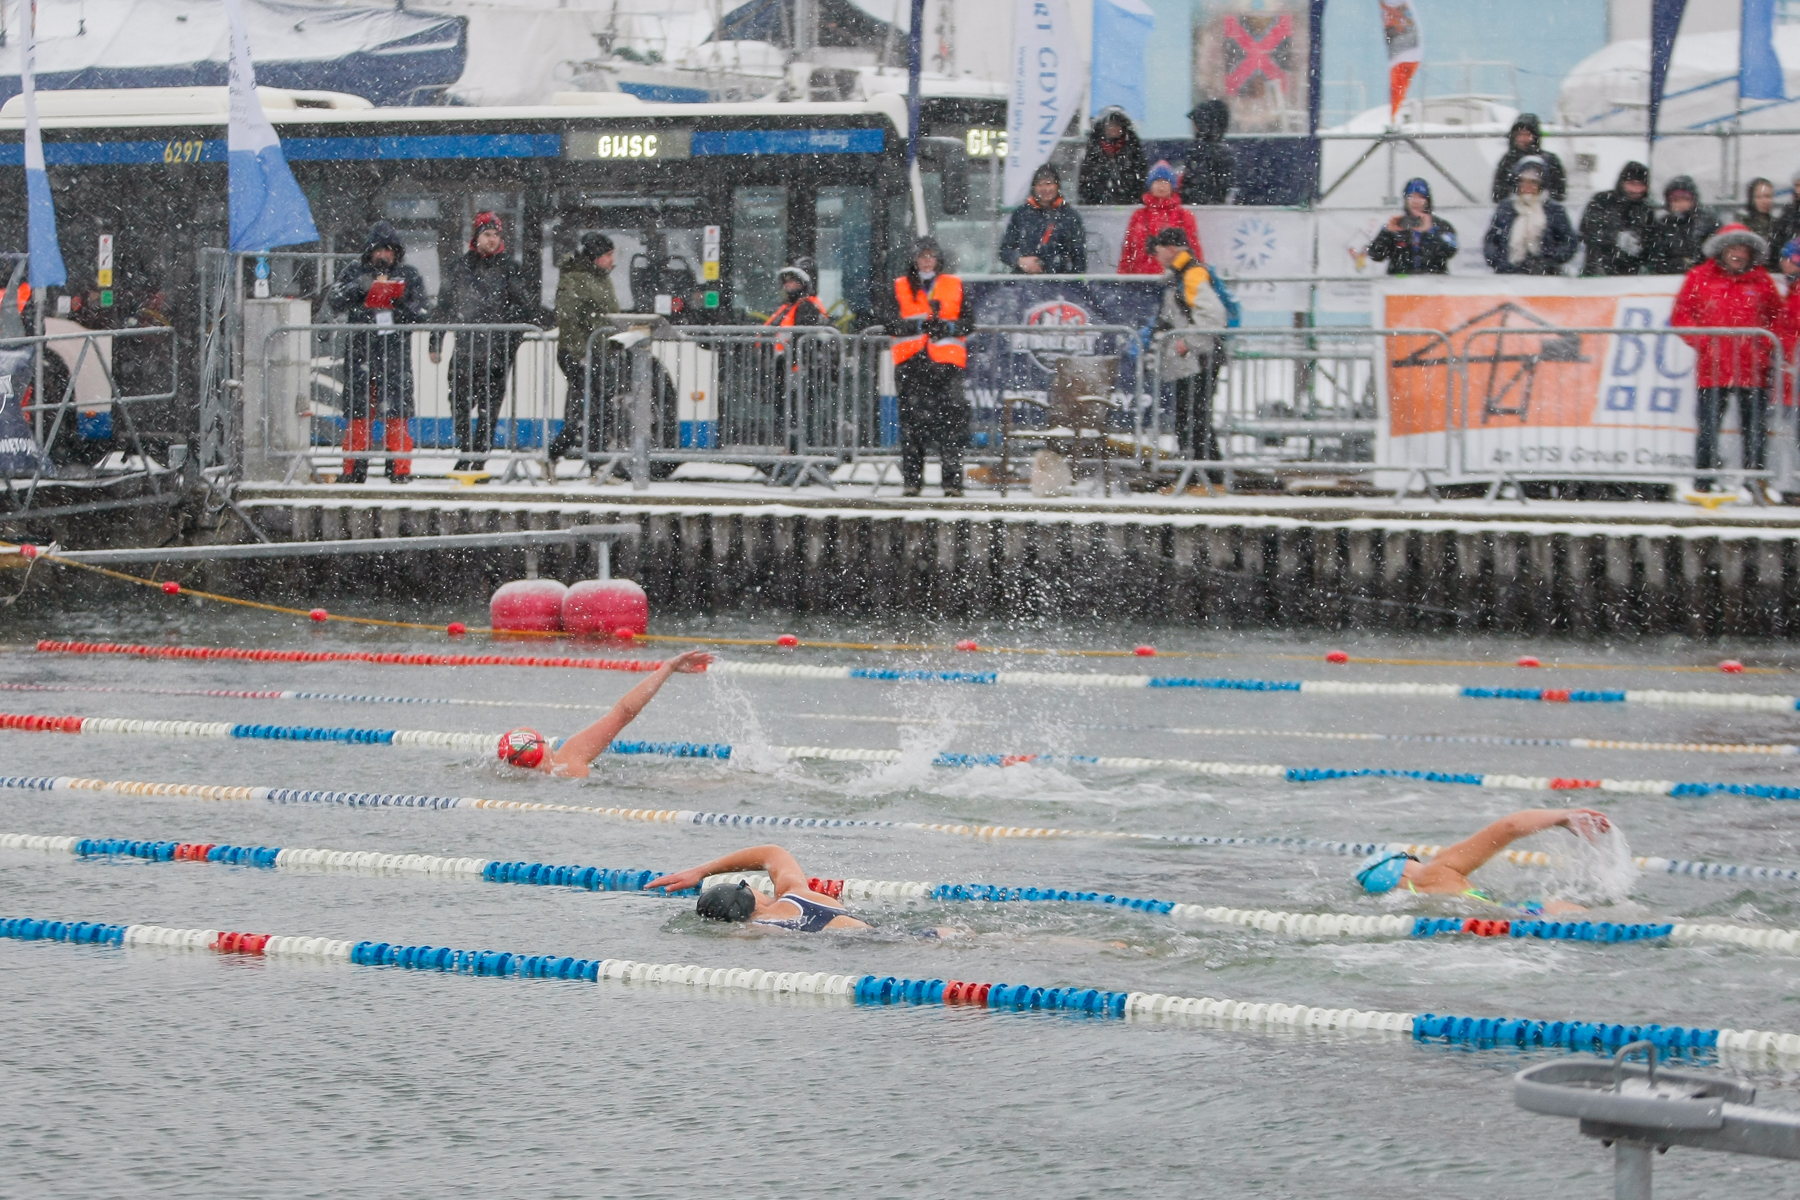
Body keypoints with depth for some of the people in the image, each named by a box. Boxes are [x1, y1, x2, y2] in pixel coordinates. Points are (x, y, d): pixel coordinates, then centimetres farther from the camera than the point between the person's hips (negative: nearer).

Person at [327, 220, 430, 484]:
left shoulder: (409, 274, 9)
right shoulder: (354, 272, 10)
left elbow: (419, 314, 6)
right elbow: (334, 301, -1)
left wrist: (402, 304, -14)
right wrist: (359, 287, -15)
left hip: (396, 350, -1)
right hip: (360, 350, 1)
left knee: (396, 412, -6)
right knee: (357, 412, 3)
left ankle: (399, 470, -2)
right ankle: (354, 470, 10)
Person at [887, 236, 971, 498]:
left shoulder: (955, 286, 13)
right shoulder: (900, 287, 12)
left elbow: (968, 320, 10)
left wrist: (949, 327, -10)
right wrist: (918, 324, -13)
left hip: (946, 360, -1)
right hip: (911, 361, 1)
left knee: (950, 421, -6)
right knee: (912, 419, -2)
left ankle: (953, 481, -4)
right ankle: (911, 479, 2)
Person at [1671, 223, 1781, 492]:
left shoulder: (1762, 281, 9)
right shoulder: (1700, 278, 4)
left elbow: (1778, 318, 15)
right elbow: (1680, 316, 4)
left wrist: (1765, 344, 0)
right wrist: (1704, 343, -6)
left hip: (1753, 370, 1)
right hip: (1712, 369, -1)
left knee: (1755, 429, 2)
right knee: (1708, 429, -1)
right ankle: (1702, 485, 5)